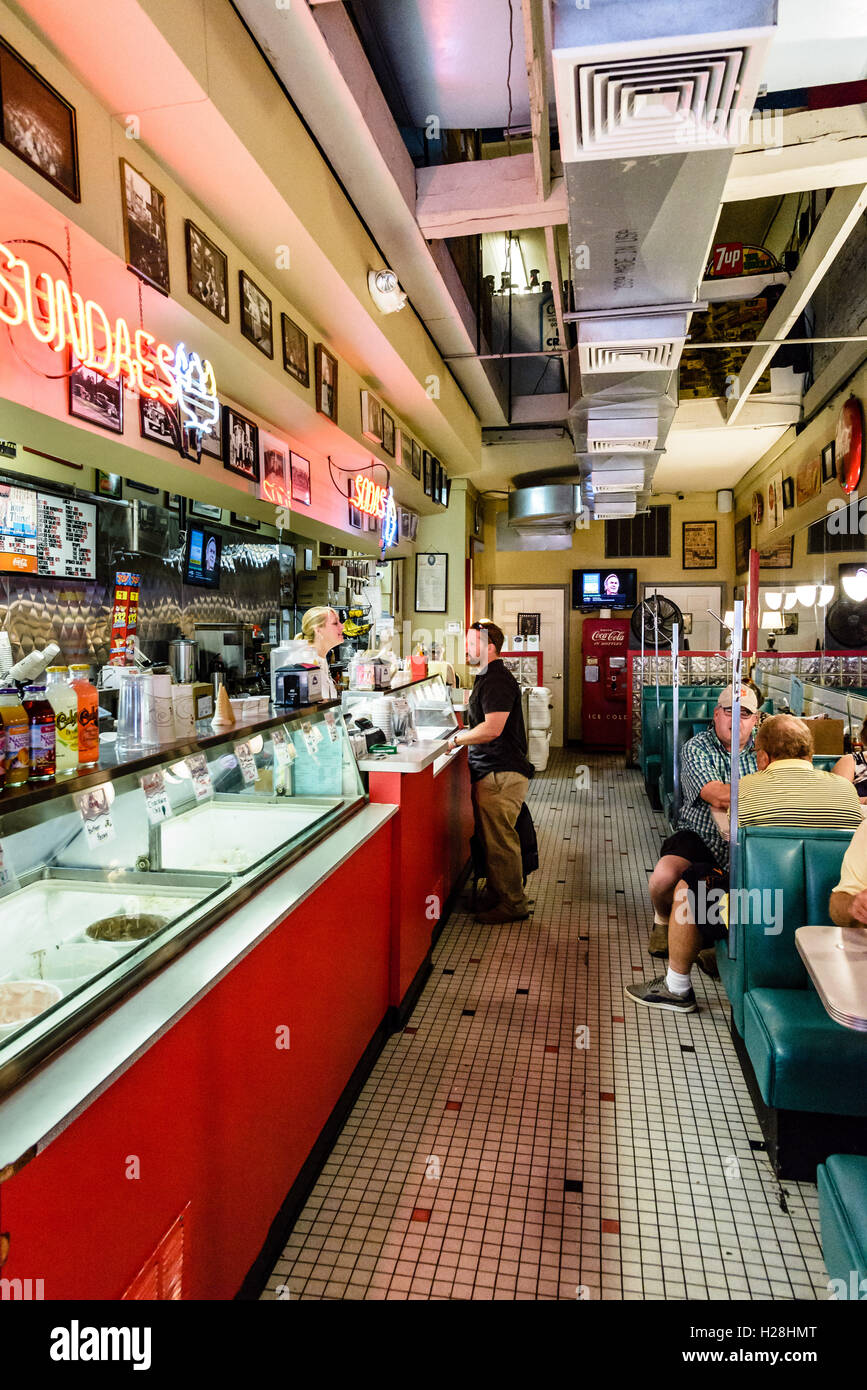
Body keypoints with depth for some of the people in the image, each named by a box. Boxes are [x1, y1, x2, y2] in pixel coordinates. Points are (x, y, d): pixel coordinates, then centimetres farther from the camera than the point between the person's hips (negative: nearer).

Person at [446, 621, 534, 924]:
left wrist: (457, 739, -13)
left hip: (501, 774, -11)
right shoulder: (488, 678, 18)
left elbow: (492, 729, -25)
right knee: (491, 838, 17)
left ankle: (513, 904, 7)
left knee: (500, 841, -4)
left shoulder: (497, 681, -16)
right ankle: (496, 895, 28)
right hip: (491, 772, 11)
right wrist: (465, 731, 12)